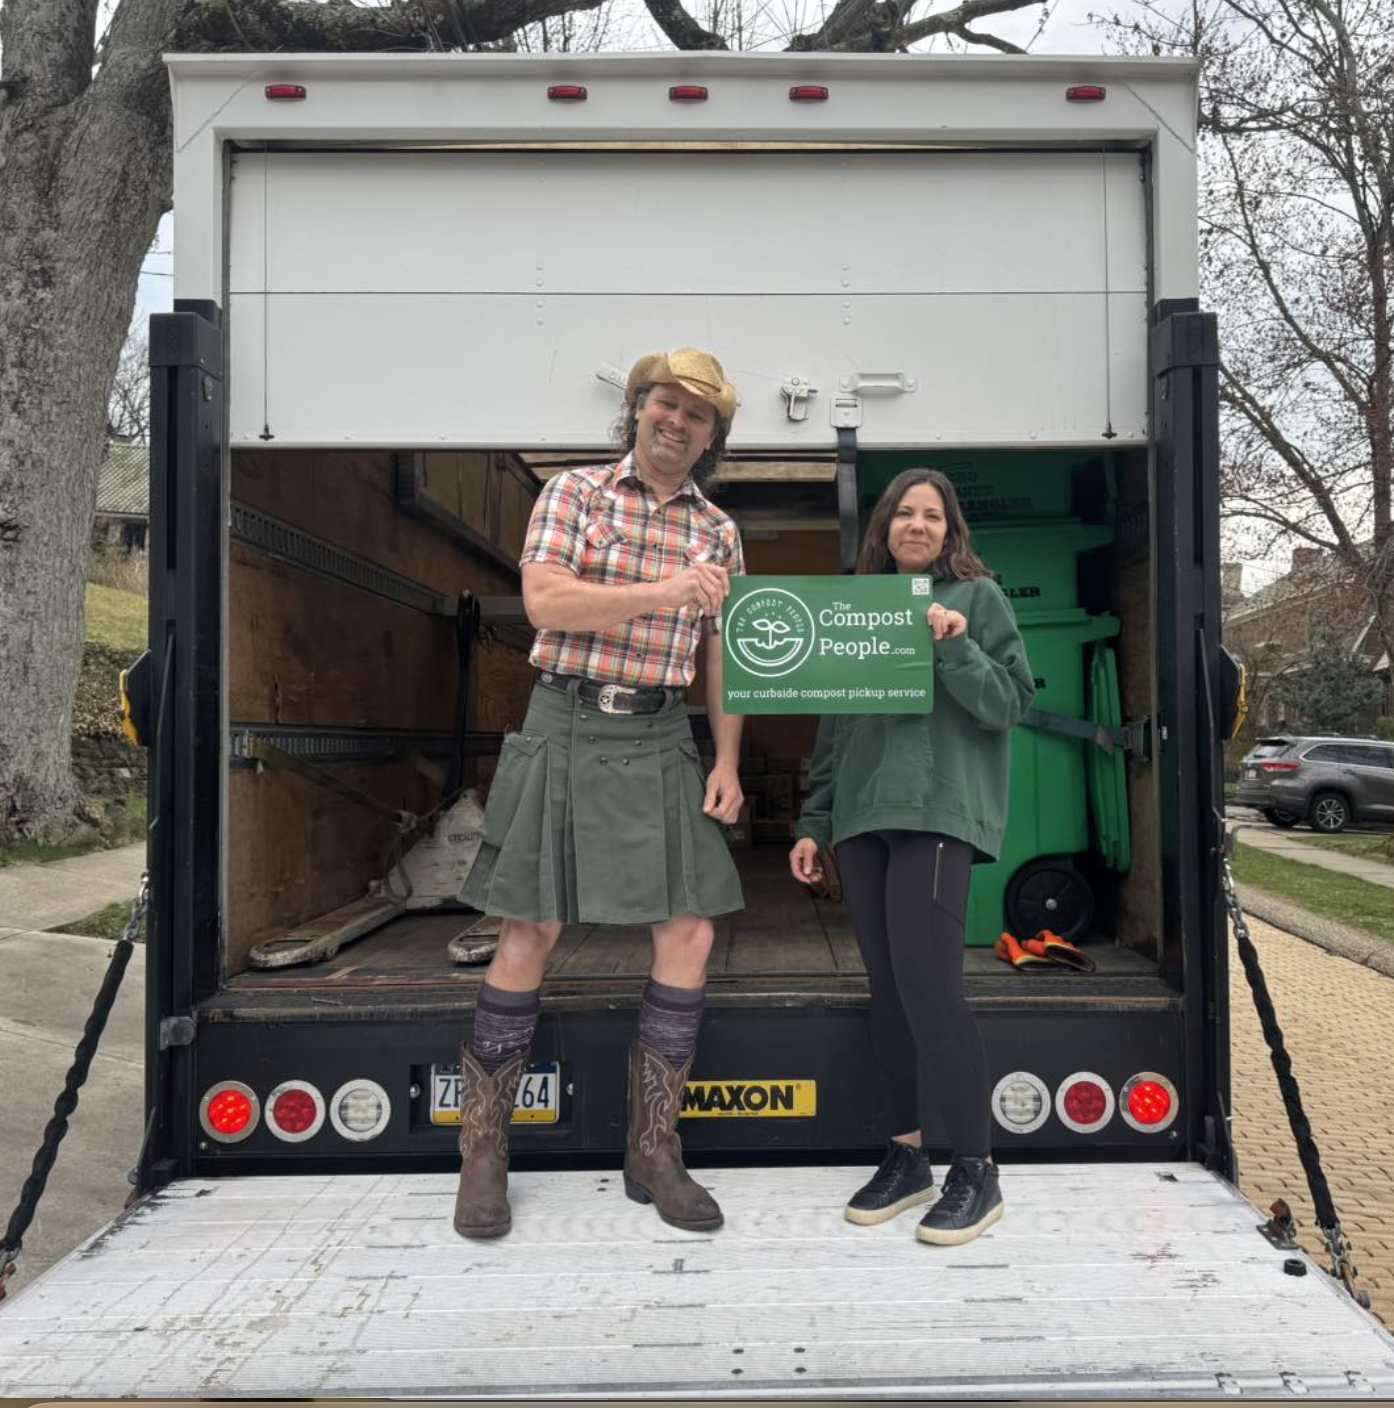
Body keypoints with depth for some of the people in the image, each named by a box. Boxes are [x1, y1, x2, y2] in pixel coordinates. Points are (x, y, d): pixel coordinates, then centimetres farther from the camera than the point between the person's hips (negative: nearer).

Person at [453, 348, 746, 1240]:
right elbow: (544, 601, -11)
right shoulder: (576, 494, 3)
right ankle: (484, 1151, 16)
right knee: (532, 931, 0)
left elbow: (722, 656, 11)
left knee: (689, 934, -1)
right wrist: (663, 591, -20)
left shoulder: (719, 532, 12)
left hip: (660, 740, 4)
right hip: (567, 729, -3)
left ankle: (654, 1154, 14)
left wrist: (727, 761, 1)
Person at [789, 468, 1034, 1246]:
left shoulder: (978, 596, 8)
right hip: (861, 817, 5)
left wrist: (955, 648, -14)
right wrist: (814, 823, 14)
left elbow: (1009, 706, 0)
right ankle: (907, 1157, 20)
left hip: (939, 812, -5)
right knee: (888, 992, 8)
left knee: (928, 987, -11)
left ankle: (977, 1171, 4)